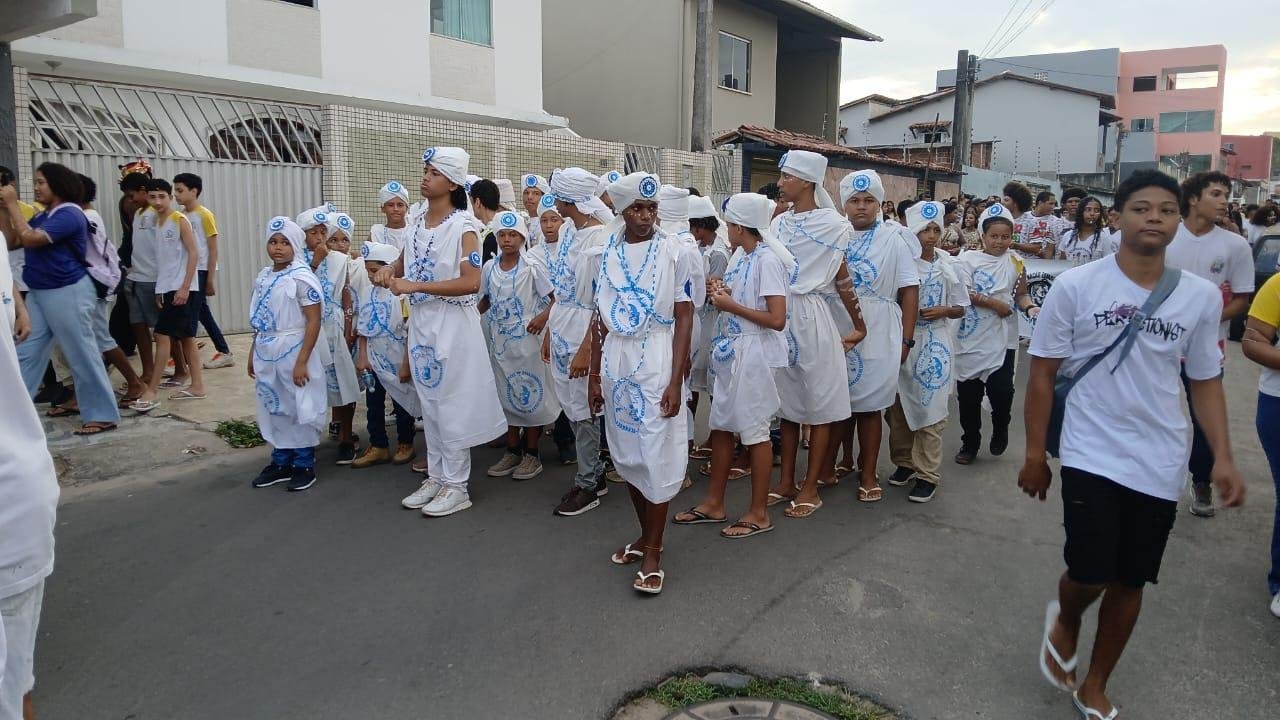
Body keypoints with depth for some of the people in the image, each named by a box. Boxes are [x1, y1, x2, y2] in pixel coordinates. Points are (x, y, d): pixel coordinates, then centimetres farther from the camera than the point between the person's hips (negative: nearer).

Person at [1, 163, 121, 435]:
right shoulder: (43, 217, 15)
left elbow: (30, 239, -22)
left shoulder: (69, 214, -13)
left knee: (83, 355, -3)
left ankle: (103, 415, 6)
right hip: (39, 293, 9)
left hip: (68, 293, -9)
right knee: (26, 354, 9)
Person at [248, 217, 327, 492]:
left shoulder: (302, 278, -13)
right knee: (274, 407, 14)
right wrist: (252, 354, 17)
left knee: (299, 408, 2)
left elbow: (314, 321, -15)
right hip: (266, 353, 7)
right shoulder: (263, 277, 9)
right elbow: (259, 321, 17)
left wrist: (302, 361, -19)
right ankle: (281, 462, 28)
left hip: (294, 351, -7)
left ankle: (305, 465, 15)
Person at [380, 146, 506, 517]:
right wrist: (390, 270, 2)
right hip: (420, 321, 7)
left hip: (452, 323, -7)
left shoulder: (463, 225, -12)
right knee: (429, 403, 13)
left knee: (452, 404, 0)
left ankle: (456, 486, 11)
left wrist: (415, 286, -23)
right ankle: (436, 477, 26)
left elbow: (471, 282, -22)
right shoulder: (417, 219, 9)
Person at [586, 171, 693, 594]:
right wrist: (594, 375, 7)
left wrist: (676, 380, -13)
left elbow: (684, 318, -6)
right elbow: (601, 319, 10)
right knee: (626, 454, 12)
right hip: (616, 361, 5)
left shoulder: (672, 252, -4)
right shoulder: (607, 255, 7)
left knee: (657, 455, -2)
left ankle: (653, 553, 10)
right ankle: (645, 535, 30)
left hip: (656, 359, -4)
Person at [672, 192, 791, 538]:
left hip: (753, 353, -9)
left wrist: (730, 305, -16)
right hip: (730, 350, 9)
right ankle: (714, 503, 28)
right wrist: (723, 291, 2)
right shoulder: (740, 254, 9)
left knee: (754, 431, 2)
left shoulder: (767, 259, -16)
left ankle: (759, 513, 17)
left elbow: (777, 319, -22)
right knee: (721, 425, 14)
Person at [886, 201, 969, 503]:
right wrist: (906, 311, -12)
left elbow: (960, 309, 9)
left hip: (934, 344, 0)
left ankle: (927, 474, 7)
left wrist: (942, 311, -10)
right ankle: (904, 462, 28)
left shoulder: (947, 265, 2)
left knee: (929, 409, -1)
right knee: (898, 406, 10)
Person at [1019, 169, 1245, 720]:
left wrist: (1223, 457, 2)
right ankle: (1065, 620, 29)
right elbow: (1043, 372, -3)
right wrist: (1035, 455, -2)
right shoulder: (1076, 286, -8)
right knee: (1090, 575, -9)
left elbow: (1206, 380, 11)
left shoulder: (1202, 296, 1)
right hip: (1091, 455, -3)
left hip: (1160, 463, 3)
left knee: (1130, 581, 11)